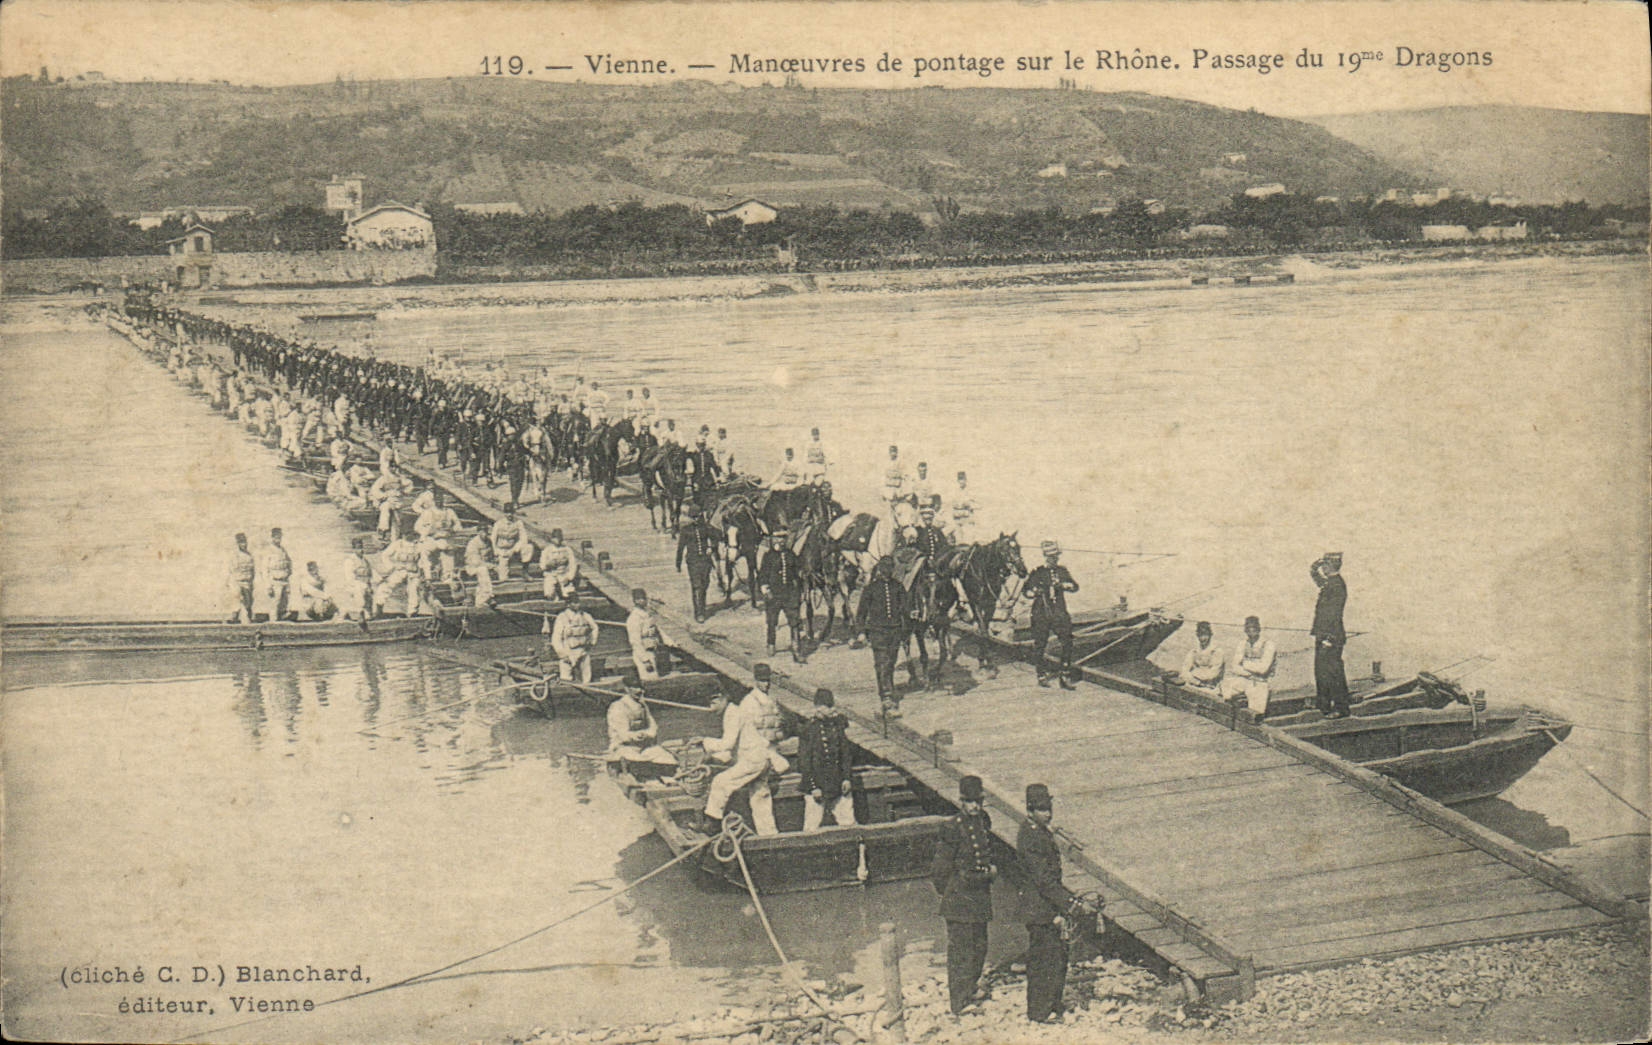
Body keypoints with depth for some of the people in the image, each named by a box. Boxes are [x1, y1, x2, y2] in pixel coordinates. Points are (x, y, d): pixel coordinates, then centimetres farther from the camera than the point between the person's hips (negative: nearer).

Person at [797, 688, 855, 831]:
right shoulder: (807, 728, -7)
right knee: (812, 826, -2)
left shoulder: (838, 724, 6)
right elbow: (804, 760, -7)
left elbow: (846, 753, 12)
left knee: (848, 823, 8)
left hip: (839, 784, 4)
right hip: (816, 783, -4)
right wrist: (812, 786, -11)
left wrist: (847, 778, 3)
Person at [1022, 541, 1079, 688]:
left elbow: (1074, 586, 1)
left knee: (1067, 642, -10)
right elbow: (1025, 591, 4)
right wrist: (1035, 592, -17)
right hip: (1041, 615, -2)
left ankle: (1065, 675, -3)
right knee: (1039, 646, 2)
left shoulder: (1062, 571, 11)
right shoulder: (1037, 573, 4)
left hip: (1059, 614, 2)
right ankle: (1042, 675, 18)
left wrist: (1063, 585, -18)